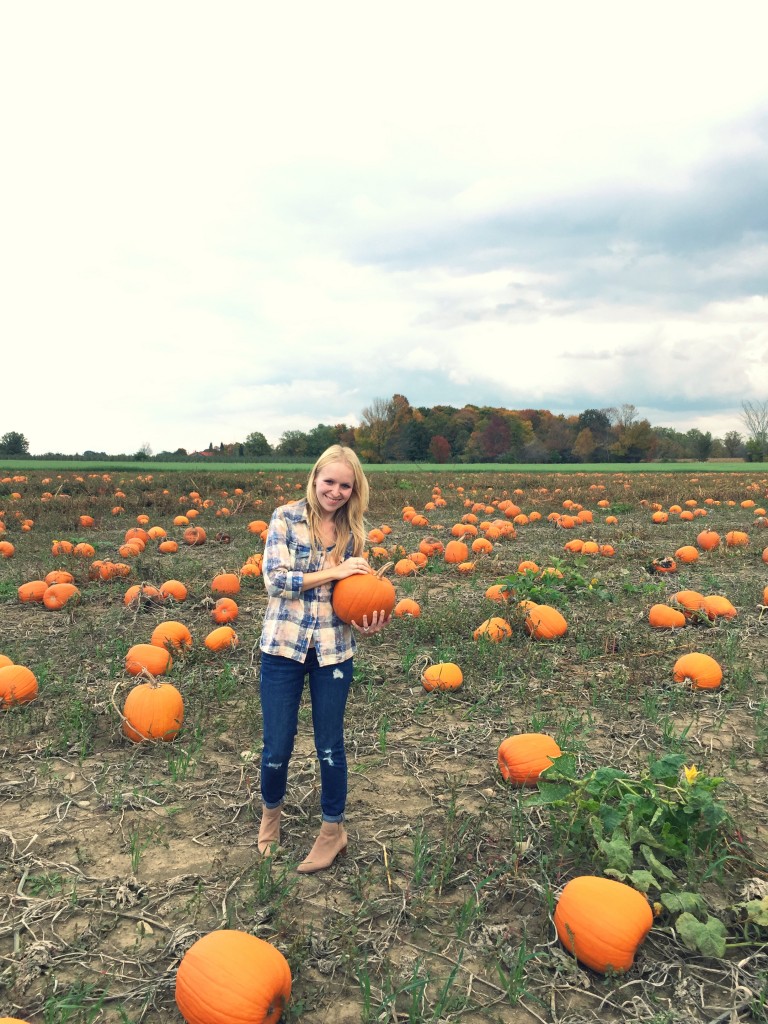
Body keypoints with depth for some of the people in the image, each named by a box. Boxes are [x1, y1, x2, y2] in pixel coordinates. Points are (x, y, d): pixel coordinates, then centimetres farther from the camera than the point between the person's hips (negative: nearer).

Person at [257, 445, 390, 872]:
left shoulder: (354, 531, 3)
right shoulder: (286, 518, -6)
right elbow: (274, 578, -14)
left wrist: (367, 621, -13)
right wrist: (332, 571, -19)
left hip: (333, 650, 2)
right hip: (283, 647, -2)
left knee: (330, 745, 11)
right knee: (278, 745, 7)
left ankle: (333, 832, 33)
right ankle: (271, 813, 39)